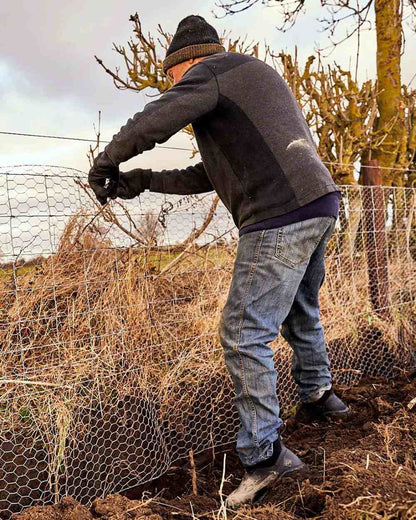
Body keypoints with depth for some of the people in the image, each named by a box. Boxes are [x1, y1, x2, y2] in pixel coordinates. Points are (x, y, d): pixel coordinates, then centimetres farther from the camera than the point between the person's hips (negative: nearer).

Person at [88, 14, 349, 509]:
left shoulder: (210, 71, 0)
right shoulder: (256, 75, 29)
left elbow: (151, 123, -14)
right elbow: (212, 175, 25)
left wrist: (104, 164, 4)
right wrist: (145, 181, 22)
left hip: (280, 217, -10)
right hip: (320, 205, 10)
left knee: (243, 334, -6)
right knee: (300, 310, 27)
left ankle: (264, 454, -2)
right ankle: (318, 393, 47)